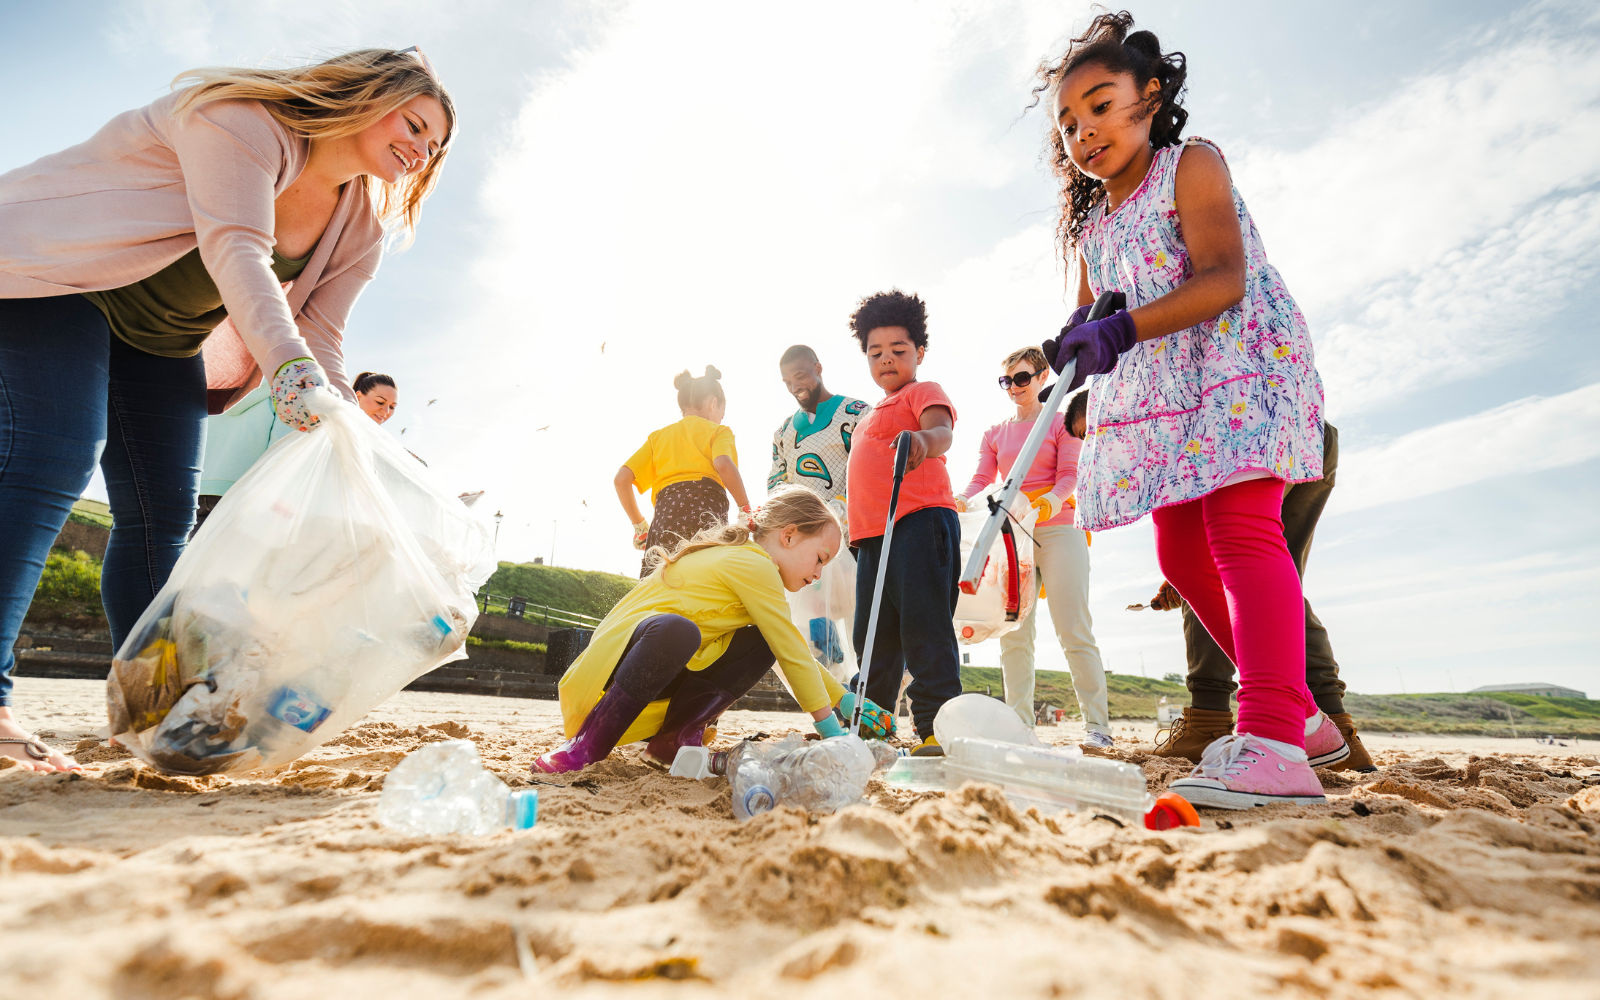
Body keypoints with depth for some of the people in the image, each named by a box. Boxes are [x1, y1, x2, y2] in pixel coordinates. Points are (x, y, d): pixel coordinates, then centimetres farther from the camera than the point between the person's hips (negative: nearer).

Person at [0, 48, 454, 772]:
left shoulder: (363, 227, -1)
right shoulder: (247, 117, -21)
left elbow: (320, 340, -5)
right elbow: (234, 251, -37)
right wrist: (290, 365, -52)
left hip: (163, 341, 7)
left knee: (165, 515, -1)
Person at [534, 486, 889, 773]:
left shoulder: (747, 563, 14)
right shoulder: (753, 565, -17)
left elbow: (794, 652, 19)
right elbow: (792, 653, -17)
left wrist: (844, 699, 12)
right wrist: (830, 727, -9)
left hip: (666, 672, 9)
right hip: (617, 658, -9)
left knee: (762, 643, -5)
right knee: (677, 630, -41)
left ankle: (675, 736, -5)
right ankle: (589, 743, -22)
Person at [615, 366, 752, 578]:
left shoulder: (657, 436, 29)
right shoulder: (718, 431, 17)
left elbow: (621, 479, 17)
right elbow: (723, 464, -7)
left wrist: (639, 525, 22)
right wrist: (746, 509, -2)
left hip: (665, 515, 4)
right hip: (706, 506, -3)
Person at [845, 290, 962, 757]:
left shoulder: (923, 392, 4)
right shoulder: (872, 414, 29)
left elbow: (942, 429, -19)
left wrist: (925, 439, -43)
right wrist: (856, 533, 23)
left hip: (920, 522, -8)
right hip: (873, 534, 9)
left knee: (923, 627, -10)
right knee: (873, 636, 12)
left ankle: (936, 729, -5)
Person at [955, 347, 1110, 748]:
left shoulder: (1061, 423, 8)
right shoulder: (995, 433, 18)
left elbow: (1069, 475, -3)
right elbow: (981, 480, 8)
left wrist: (1049, 502, -25)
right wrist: (960, 502, -14)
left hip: (1058, 531, -3)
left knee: (1075, 631, -7)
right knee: (1013, 634, 1)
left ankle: (1097, 725, 0)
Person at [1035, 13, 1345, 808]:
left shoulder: (1191, 164, -1)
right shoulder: (1090, 223, 19)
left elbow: (1224, 278, -17)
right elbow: (1089, 316, 17)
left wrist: (1124, 329, -29)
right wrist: (1073, 345, -6)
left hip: (1240, 361, -8)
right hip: (1159, 391, 8)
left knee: (1240, 525, -23)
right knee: (1181, 553, 5)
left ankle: (1271, 743, -27)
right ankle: (1299, 715, 17)